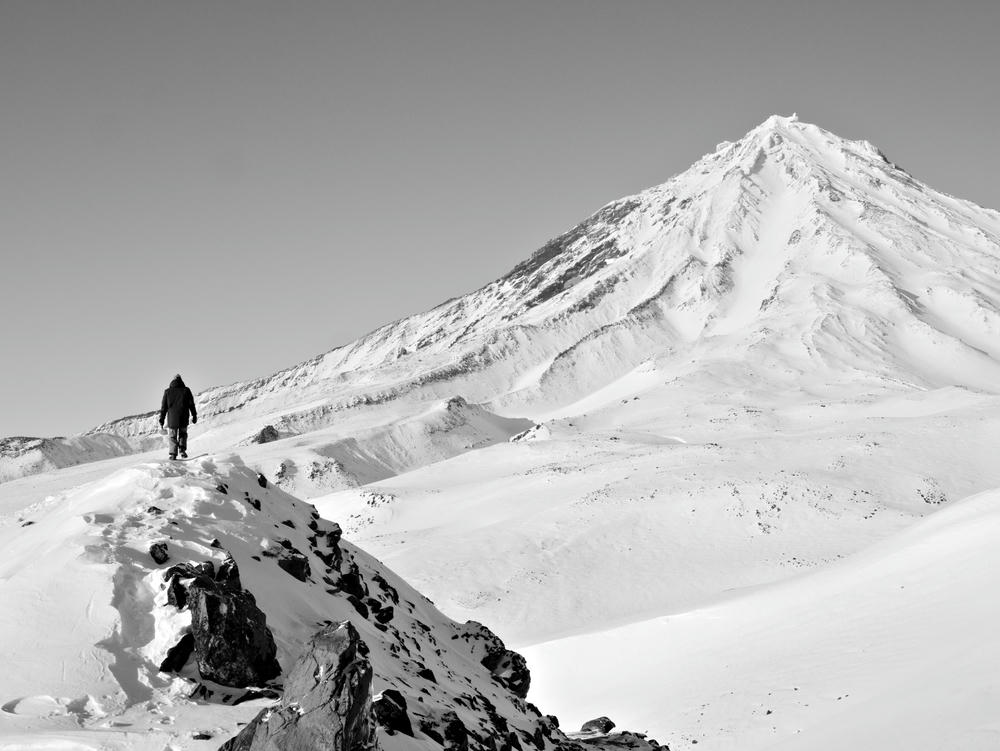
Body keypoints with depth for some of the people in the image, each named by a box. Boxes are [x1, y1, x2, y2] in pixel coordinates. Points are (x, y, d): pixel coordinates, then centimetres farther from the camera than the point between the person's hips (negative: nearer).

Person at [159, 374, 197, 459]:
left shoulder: (168, 391, 3)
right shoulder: (186, 390, 2)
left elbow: (163, 407, 4)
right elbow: (191, 405, 4)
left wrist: (161, 421, 8)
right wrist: (194, 416, 14)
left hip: (172, 419, 0)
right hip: (183, 419, 0)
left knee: (173, 437, 12)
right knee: (183, 434, 21)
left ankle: (173, 454, 2)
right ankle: (182, 450, 5)